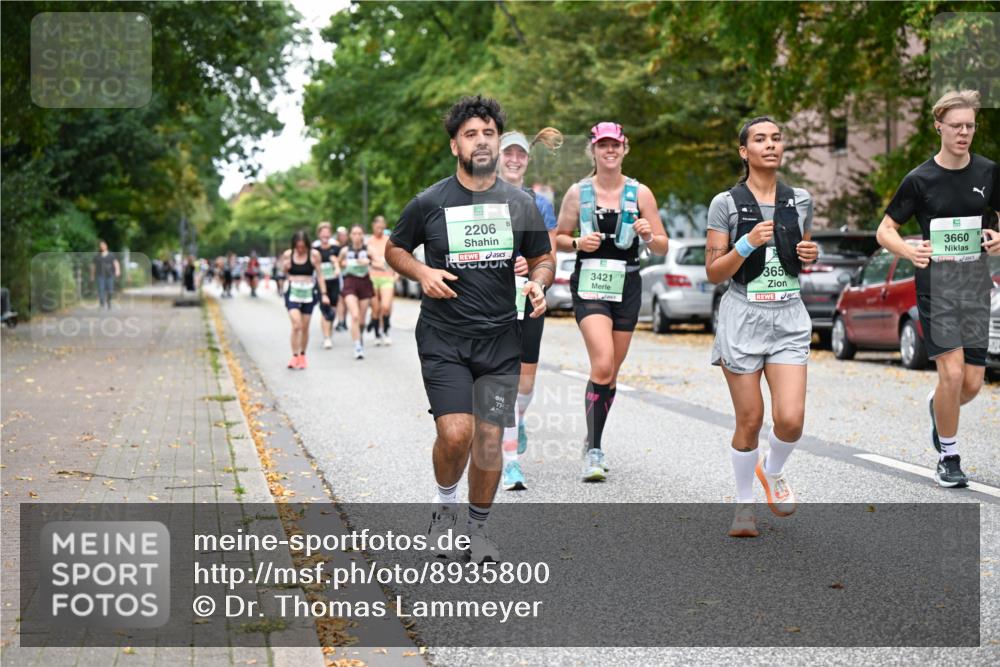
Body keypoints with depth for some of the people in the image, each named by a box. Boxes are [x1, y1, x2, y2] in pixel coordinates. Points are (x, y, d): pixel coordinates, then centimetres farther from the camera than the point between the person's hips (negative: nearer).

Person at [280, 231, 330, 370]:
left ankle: (302, 355, 23)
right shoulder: (287, 255, -1)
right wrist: (285, 267, -11)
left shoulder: (314, 254, -3)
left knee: (305, 327, 6)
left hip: (308, 293, 0)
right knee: (296, 325, -16)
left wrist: (324, 293, -3)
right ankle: (294, 356, -9)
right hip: (293, 293, 0)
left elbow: (320, 275, 2)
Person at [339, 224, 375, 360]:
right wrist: (343, 264, -3)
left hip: (364, 283, 1)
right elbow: (340, 264, 19)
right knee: (355, 316, -17)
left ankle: (360, 337, 39)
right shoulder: (345, 250, 2)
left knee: (362, 318, 11)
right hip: (350, 283, -1)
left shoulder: (368, 250, -1)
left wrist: (369, 262, -19)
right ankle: (358, 347, -18)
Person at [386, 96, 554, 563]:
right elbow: (394, 249, 12)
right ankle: (444, 501, 15)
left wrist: (538, 282, -7)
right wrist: (422, 273, -8)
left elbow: (543, 258, 16)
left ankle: (478, 528, 22)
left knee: (490, 438, 3)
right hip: (443, 338, -2)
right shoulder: (429, 203, -2)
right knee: (455, 433, -16)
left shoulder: (521, 204, 5)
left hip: (500, 340, 2)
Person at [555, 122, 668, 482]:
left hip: (626, 286, 3)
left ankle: (593, 444, 26)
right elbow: (558, 238, 10)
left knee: (611, 372, 9)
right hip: (589, 284, -2)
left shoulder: (640, 193, 5)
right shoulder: (578, 192, 3)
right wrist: (579, 243, -11)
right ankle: (593, 450, -12)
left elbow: (662, 248, 7)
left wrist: (648, 236, -15)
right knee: (602, 365, -19)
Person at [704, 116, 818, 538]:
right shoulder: (726, 203, -3)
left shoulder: (800, 201, 8)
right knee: (750, 421, 1)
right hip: (743, 317, -3)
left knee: (791, 419, -9)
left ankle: (773, 471, 23)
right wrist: (748, 243, -19)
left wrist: (811, 256, -1)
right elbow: (714, 272, -4)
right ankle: (744, 503, 21)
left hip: (789, 317, 3)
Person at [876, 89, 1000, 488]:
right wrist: (909, 251, -20)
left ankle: (937, 409, 37)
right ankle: (948, 458, 6)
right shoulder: (920, 179, -3)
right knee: (952, 373, -13)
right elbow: (885, 230, 1)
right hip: (935, 280, -3)